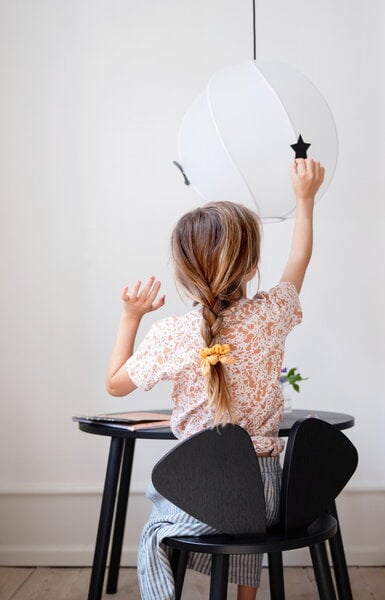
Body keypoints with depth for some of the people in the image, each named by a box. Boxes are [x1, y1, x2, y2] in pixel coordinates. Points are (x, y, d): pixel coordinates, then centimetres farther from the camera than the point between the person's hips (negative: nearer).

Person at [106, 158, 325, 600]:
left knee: (153, 537, 26)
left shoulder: (171, 337, -14)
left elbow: (115, 384, 2)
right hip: (267, 491, 4)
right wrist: (305, 197, 26)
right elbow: (299, 259, 14)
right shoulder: (270, 315, -7)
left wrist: (130, 316, 6)